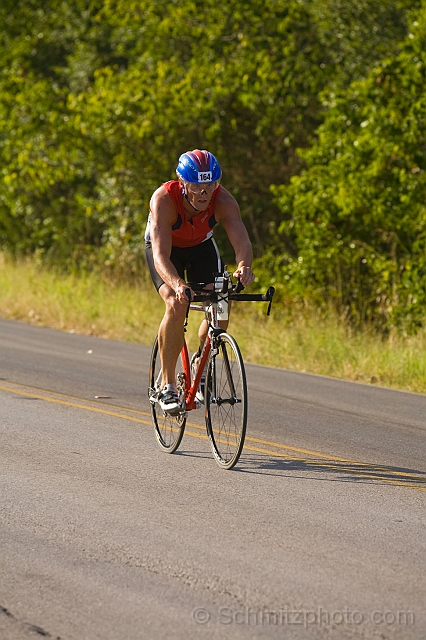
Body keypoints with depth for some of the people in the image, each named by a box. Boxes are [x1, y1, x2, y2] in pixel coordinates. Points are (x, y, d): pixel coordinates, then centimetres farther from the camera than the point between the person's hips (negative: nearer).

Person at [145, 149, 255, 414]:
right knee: (177, 305, -27)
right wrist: (176, 283, -66)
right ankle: (167, 385, -15)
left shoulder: (224, 201, -31)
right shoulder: (164, 199, -38)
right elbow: (161, 255, -46)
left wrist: (244, 266, -65)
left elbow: (242, 240, -42)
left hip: (201, 246, 3)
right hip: (166, 247, -3)